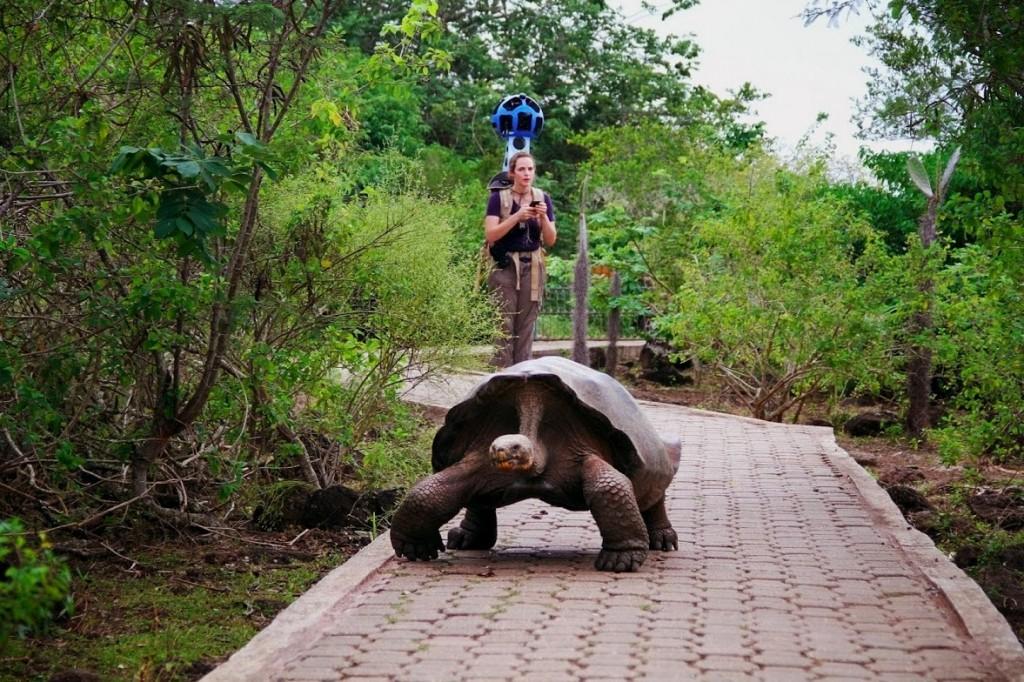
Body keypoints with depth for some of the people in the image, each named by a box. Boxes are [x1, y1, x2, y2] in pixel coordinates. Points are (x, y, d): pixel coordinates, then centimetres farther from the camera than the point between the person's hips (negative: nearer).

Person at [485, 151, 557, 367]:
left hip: (532, 268, 3)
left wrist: (544, 217, -10)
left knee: (526, 326, 1)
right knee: (504, 326, -7)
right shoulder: (499, 197, 0)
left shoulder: (542, 198, 9)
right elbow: (490, 235, -9)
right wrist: (517, 216, -19)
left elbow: (551, 240, 8)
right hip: (505, 267, -3)